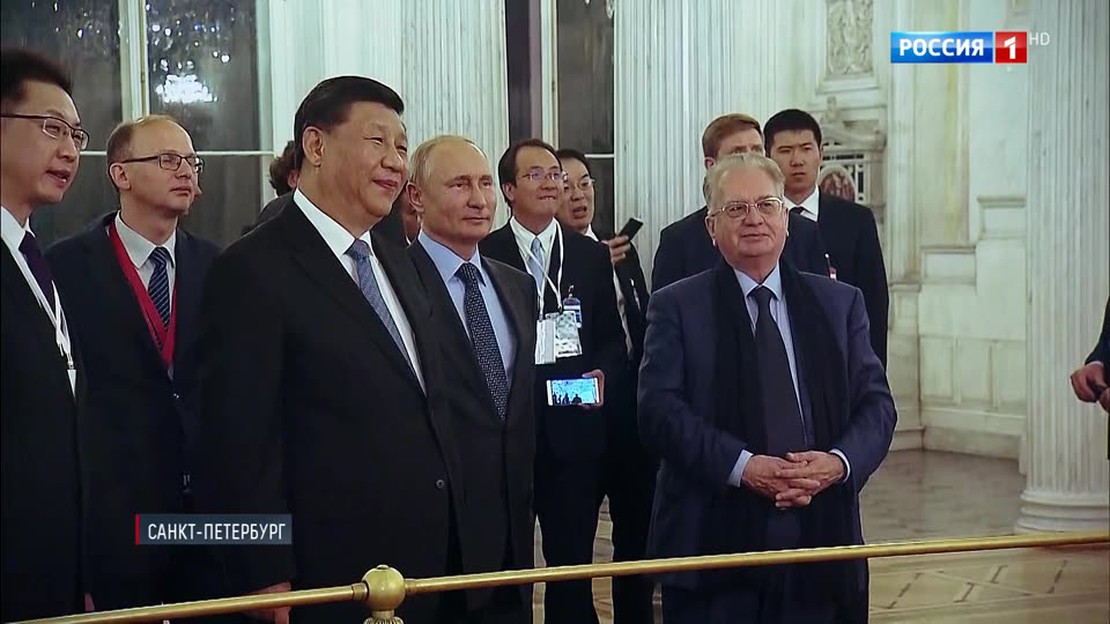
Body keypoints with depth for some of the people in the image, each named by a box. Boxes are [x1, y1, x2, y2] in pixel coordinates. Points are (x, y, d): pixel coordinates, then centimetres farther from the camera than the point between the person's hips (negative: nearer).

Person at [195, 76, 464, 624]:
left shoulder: (396, 261, 14)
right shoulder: (254, 271, -12)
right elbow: (240, 442, -15)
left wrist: (451, 542, 16)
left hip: (428, 561, 8)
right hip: (332, 577, -8)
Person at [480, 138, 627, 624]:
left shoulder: (593, 257, 10)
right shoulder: (484, 256, 2)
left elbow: (613, 338, 12)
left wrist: (602, 372, -7)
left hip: (575, 429, 2)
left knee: (573, 561, 7)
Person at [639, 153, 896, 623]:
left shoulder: (840, 303, 13)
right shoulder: (676, 307, 4)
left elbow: (876, 403, 8)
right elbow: (659, 410, -7)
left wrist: (840, 461, -12)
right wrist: (742, 466, -19)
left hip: (821, 532, 3)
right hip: (714, 538, -2)